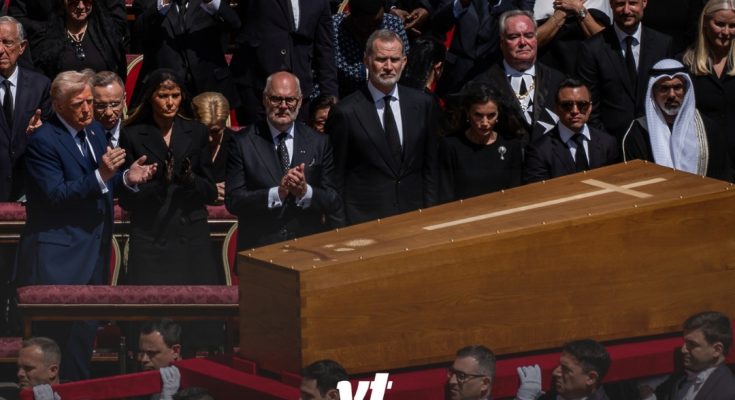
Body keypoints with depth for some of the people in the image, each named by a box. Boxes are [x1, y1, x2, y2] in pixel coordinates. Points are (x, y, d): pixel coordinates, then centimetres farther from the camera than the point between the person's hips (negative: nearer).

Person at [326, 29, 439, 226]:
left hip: (413, 216, 3)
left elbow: (430, 167, 10)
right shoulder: (345, 112, -7)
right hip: (364, 220, -3)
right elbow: (337, 178, -2)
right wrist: (341, 222, -4)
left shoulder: (424, 104, 4)